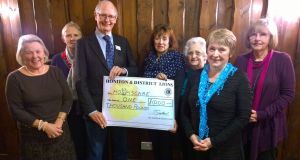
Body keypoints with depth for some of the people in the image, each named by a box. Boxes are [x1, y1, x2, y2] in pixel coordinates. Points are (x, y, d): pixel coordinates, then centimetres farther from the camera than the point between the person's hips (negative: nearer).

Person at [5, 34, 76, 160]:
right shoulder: (15, 78, -7)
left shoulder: (55, 72, 0)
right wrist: (43, 125, -16)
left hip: (60, 130, 3)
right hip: (32, 135, -2)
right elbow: (16, 110, -10)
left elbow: (67, 99, 0)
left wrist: (59, 122, -12)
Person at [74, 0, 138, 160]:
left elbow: (135, 69, 6)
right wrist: (91, 110, -16)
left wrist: (124, 70, -17)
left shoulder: (123, 42, 6)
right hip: (96, 108, -3)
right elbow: (80, 80, -10)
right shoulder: (83, 43, -6)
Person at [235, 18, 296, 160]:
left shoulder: (282, 59, -9)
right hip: (243, 124, 2)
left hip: (269, 125, -2)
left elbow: (288, 94, -10)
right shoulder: (241, 60, -2)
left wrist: (263, 114, -17)